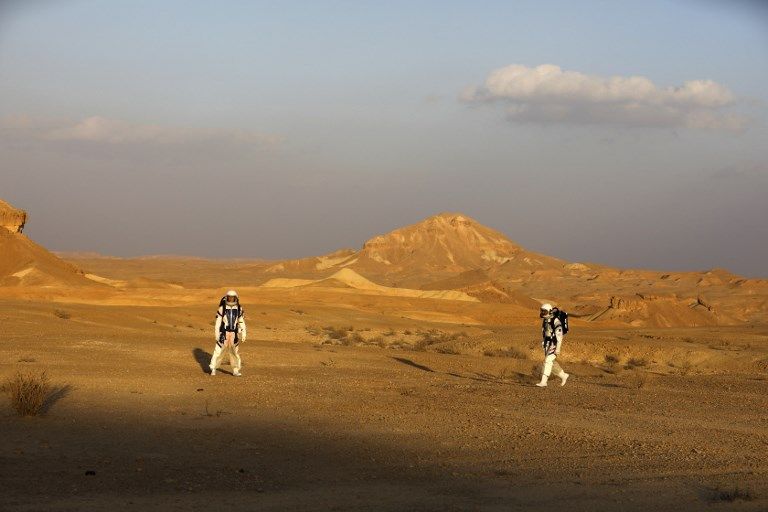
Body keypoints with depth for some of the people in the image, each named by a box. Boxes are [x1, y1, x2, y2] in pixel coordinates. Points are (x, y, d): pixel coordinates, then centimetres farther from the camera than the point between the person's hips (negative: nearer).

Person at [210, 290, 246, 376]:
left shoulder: (239, 309, 4)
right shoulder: (222, 308, -4)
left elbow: (242, 323, 6)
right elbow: (218, 322, -2)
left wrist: (243, 335, 3)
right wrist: (216, 334, -5)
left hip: (234, 334, 2)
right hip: (224, 333, -2)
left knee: (235, 352, 6)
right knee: (219, 350, -4)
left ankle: (235, 370, 15)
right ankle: (213, 369, 7)